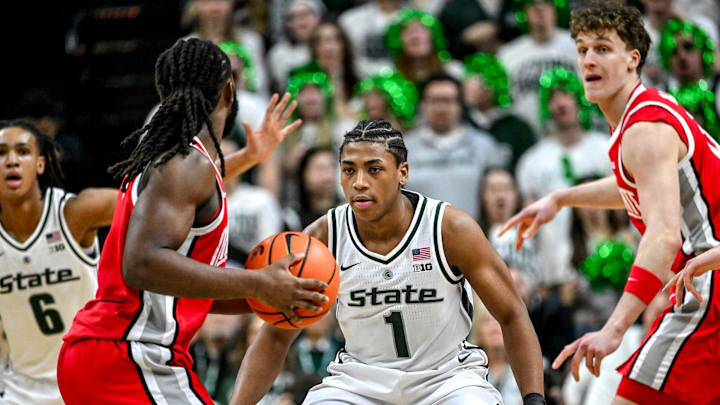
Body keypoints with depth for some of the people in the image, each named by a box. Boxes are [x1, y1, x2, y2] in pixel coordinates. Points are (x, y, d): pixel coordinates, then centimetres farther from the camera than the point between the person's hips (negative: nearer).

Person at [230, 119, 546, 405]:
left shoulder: (452, 229, -15)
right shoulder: (322, 238, -11)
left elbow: (512, 317, -8)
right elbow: (275, 337, -3)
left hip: (447, 376, -1)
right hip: (360, 379, 1)